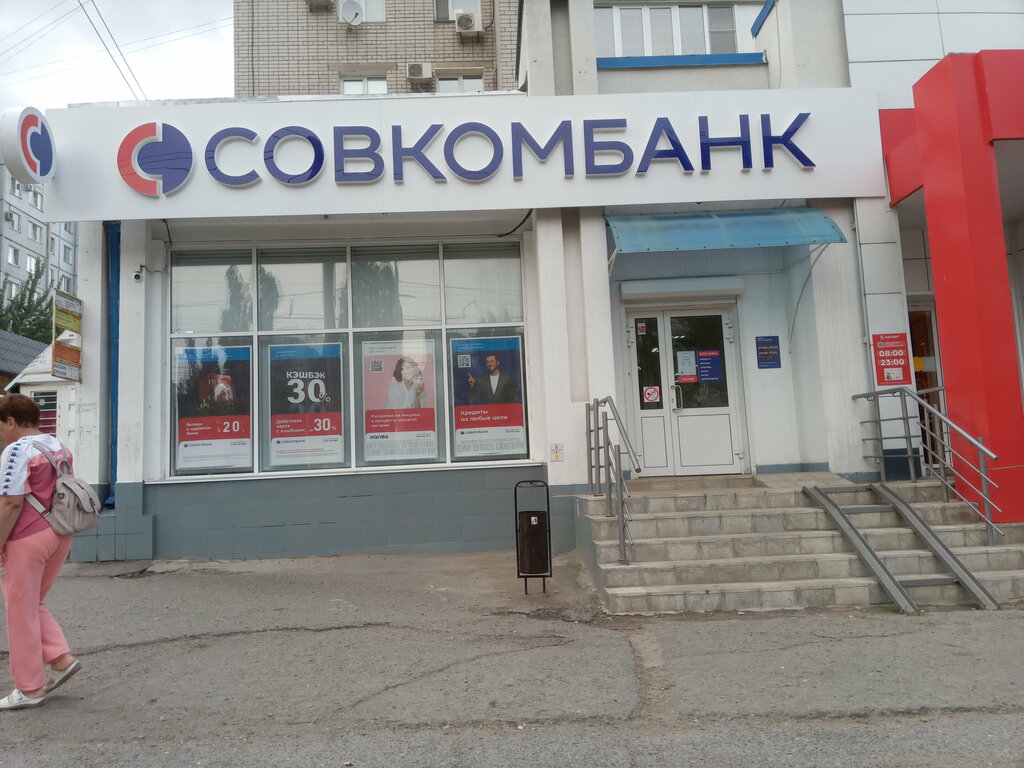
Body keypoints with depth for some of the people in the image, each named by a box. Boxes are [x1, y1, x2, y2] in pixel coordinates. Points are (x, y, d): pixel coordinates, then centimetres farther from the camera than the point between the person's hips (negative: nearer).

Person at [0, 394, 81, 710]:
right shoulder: (58, 447, 11)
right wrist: (59, 534, 20)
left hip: (27, 539, -8)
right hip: (59, 535, 8)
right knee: (33, 605, 22)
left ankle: (30, 688, 14)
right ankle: (61, 658, 12)